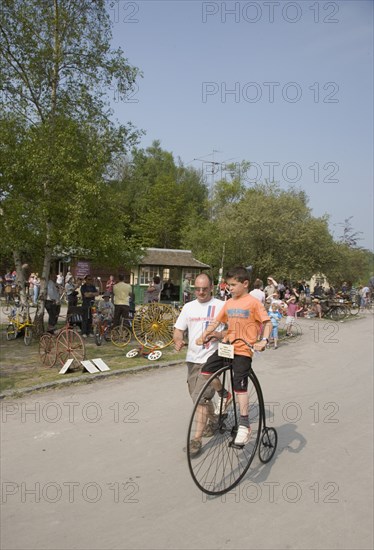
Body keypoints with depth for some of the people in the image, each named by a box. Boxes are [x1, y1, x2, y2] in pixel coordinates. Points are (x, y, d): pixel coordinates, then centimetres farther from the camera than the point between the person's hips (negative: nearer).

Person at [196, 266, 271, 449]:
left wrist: (264, 341, -23)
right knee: (206, 371, -5)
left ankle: (244, 425, 3)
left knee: (240, 386, -8)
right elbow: (216, 321, 16)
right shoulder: (229, 303, 10)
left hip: (243, 350, -6)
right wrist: (203, 336, 5)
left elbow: (267, 323, -8)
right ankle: (223, 395, 22)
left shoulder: (253, 302, -7)